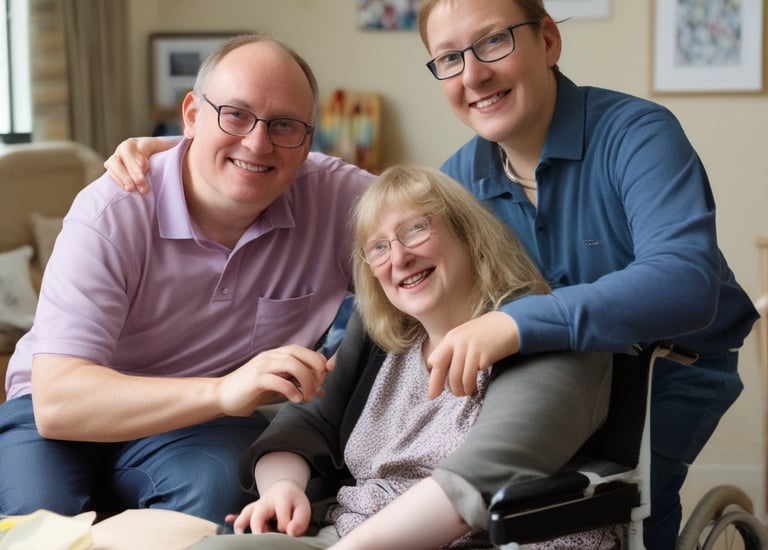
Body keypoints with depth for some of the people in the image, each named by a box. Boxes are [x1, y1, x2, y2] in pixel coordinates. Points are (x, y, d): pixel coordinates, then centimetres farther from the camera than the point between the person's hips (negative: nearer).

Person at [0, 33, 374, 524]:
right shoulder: (111, 214, -22)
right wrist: (223, 391, -46)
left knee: (217, 489, -32)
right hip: (71, 420, -1)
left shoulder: (335, 197, -13)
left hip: (206, 425, 2)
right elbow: (56, 399, -31)